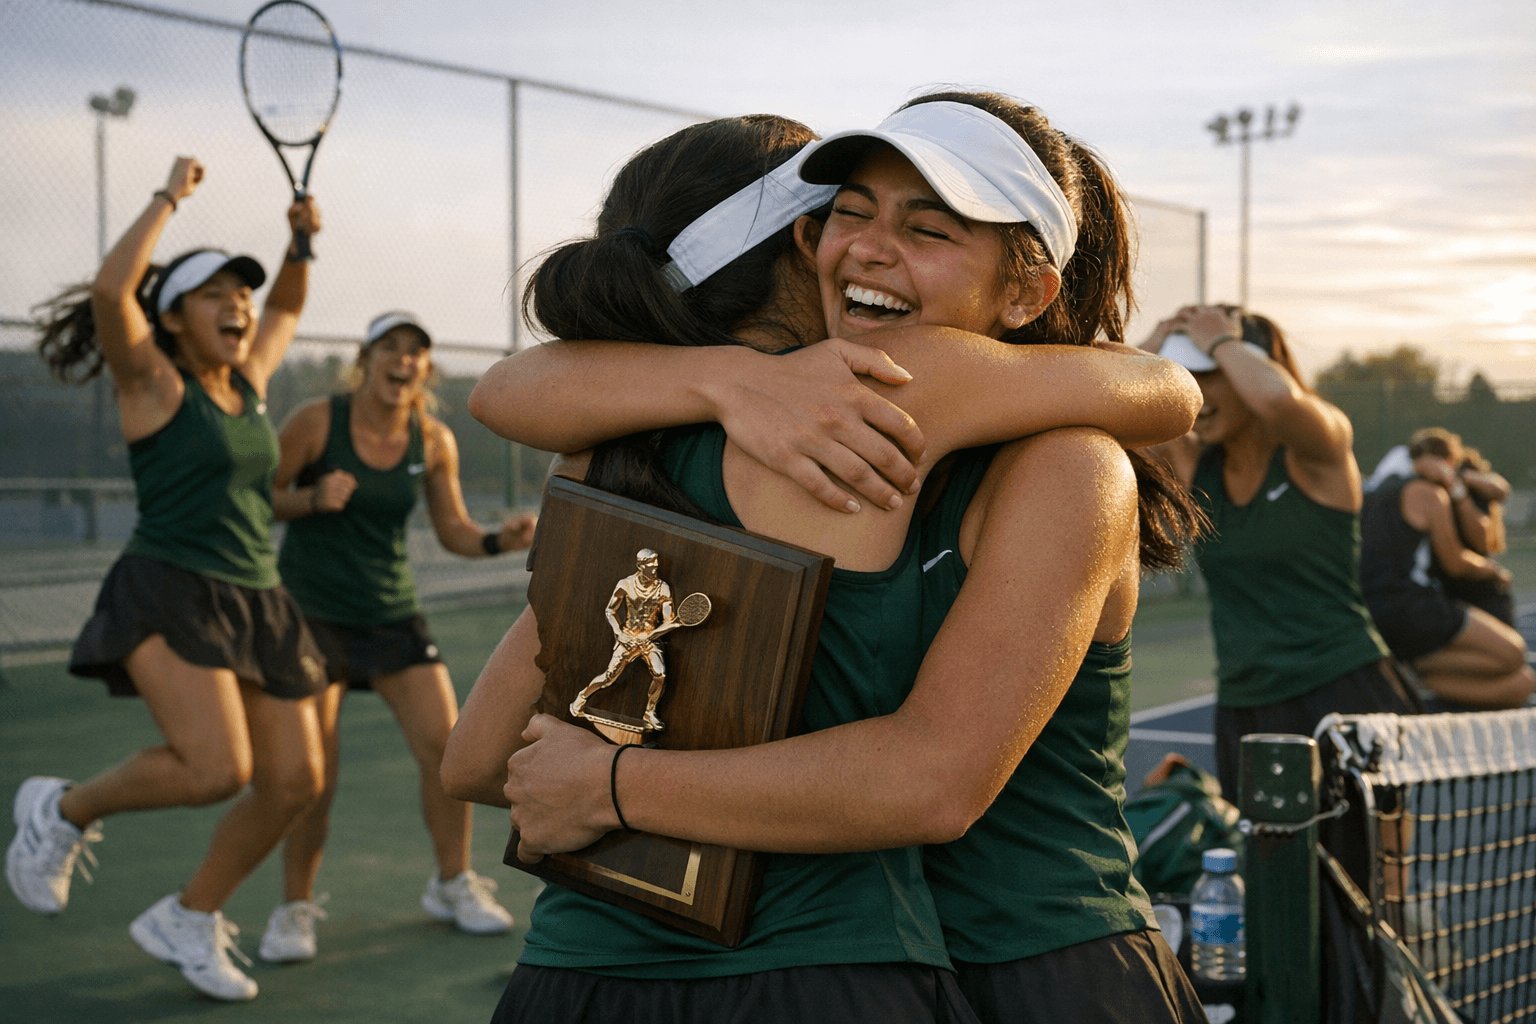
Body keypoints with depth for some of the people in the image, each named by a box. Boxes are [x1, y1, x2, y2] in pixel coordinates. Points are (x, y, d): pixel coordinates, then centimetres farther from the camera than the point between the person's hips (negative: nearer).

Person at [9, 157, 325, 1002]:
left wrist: (301, 241, 15)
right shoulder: (153, 382, -6)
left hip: (255, 605, 7)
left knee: (293, 781, 3)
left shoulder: (247, 381, 12)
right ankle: (63, 810, 4)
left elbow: (287, 308, 32)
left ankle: (188, 920, 23)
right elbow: (110, 289, -25)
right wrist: (171, 196, -17)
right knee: (217, 769, -24)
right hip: (169, 594, -7)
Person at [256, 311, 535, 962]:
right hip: (310, 609, -4)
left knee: (444, 744, -3)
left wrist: (499, 541, -15)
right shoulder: (316, 421, -12)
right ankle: (295, 907, 12)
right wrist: (314, 499, -23)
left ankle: (453, 884, 18)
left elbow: (454, 531, 5)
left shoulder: (434, 441, -2)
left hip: (392, 609, 4)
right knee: (313, 769, -9)